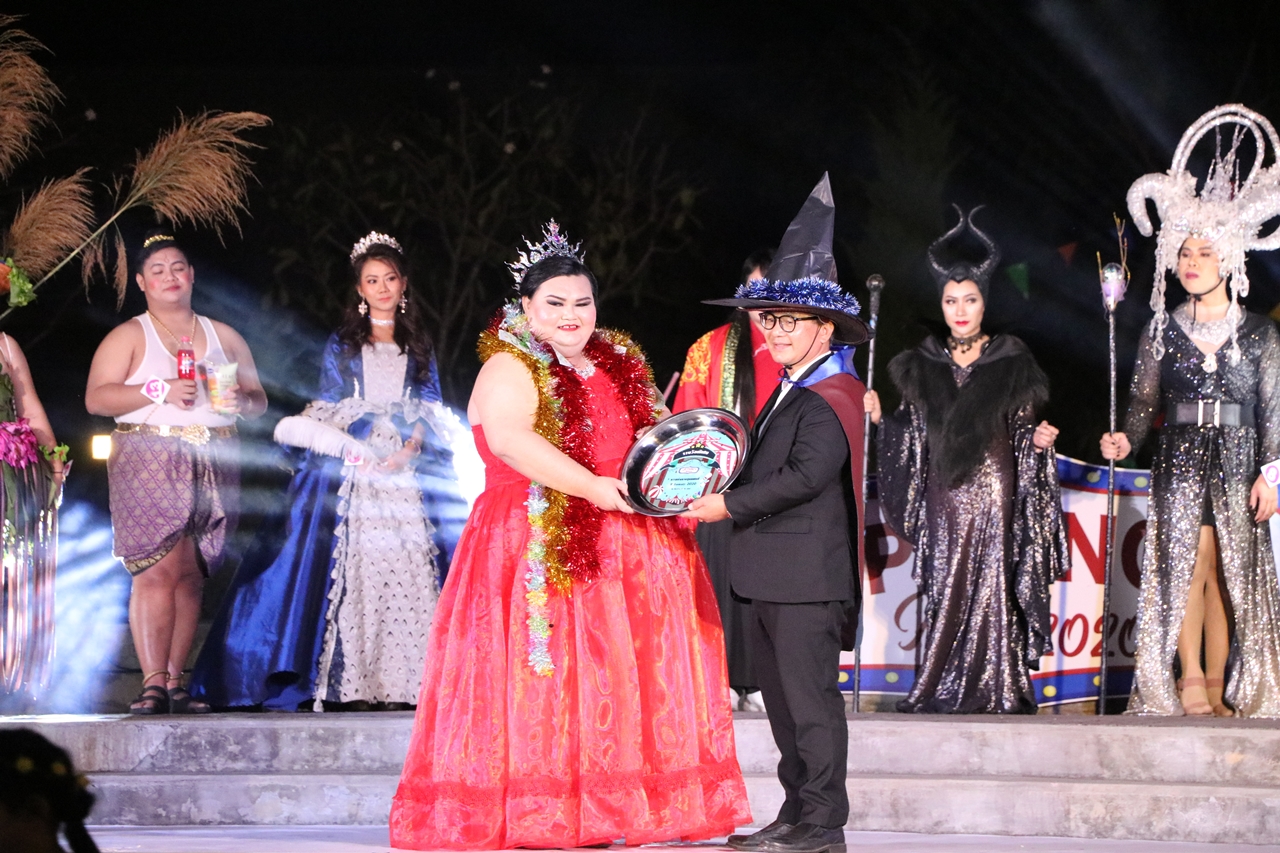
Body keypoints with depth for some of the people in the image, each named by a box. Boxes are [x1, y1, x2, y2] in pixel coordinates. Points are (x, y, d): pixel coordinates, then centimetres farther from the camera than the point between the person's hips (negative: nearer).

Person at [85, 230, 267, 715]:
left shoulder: (224, 337, 19)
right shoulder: (128, 337, 7)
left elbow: (259, 401, 21)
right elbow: (96, 398, -5)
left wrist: (241, 401, -3)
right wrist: (159, 391, -15)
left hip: (214, 470, 4)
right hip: (149, 464, -4)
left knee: (190, 576, 0)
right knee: (158, 570, -15)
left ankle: (174, 683, 2)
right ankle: (153, 682, -16)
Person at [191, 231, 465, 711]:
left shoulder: (418, 347, 16)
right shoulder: (343, 344, 12)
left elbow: (430, 409, 7)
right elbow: (329, 411, 7)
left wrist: (409, 448, -10)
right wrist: (358, 448, -11)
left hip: (407, 472, 1)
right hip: (352, 471, -1)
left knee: (406, 567, -10)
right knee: (349, 567, -10)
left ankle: (400, 680, -11)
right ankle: (349, 684, -12)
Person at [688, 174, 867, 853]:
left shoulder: (827, 400, -12)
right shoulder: (793, 391, 20)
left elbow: (807, 475, -21)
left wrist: (730, 505, -16)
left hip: (807, 575, -11)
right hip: (775, 577, 11)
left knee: (810, 699, -7)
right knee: (784, 699, 13)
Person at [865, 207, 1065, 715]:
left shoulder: (1011, 362, 3)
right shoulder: (923, 366, 10)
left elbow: (1023, 427, 6)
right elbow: (913, 434, 13)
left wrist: (1039, 440, -14)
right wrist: (880, 419, -2)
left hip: (993, 488, -2)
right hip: (944, 494, 2)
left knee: (990, 584, -7)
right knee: (944, 587, -1)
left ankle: (995, 690, -4)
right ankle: (940, 691, 2)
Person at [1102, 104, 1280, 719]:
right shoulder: (1163, 330, 8)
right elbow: (1145, 401, 8)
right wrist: (1126, 438, -11)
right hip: (1179, 462, 0)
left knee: (1230, 573, -2)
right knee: (1186, 565, -8)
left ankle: (1218, 685, 2)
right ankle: (1188, 678, -6)